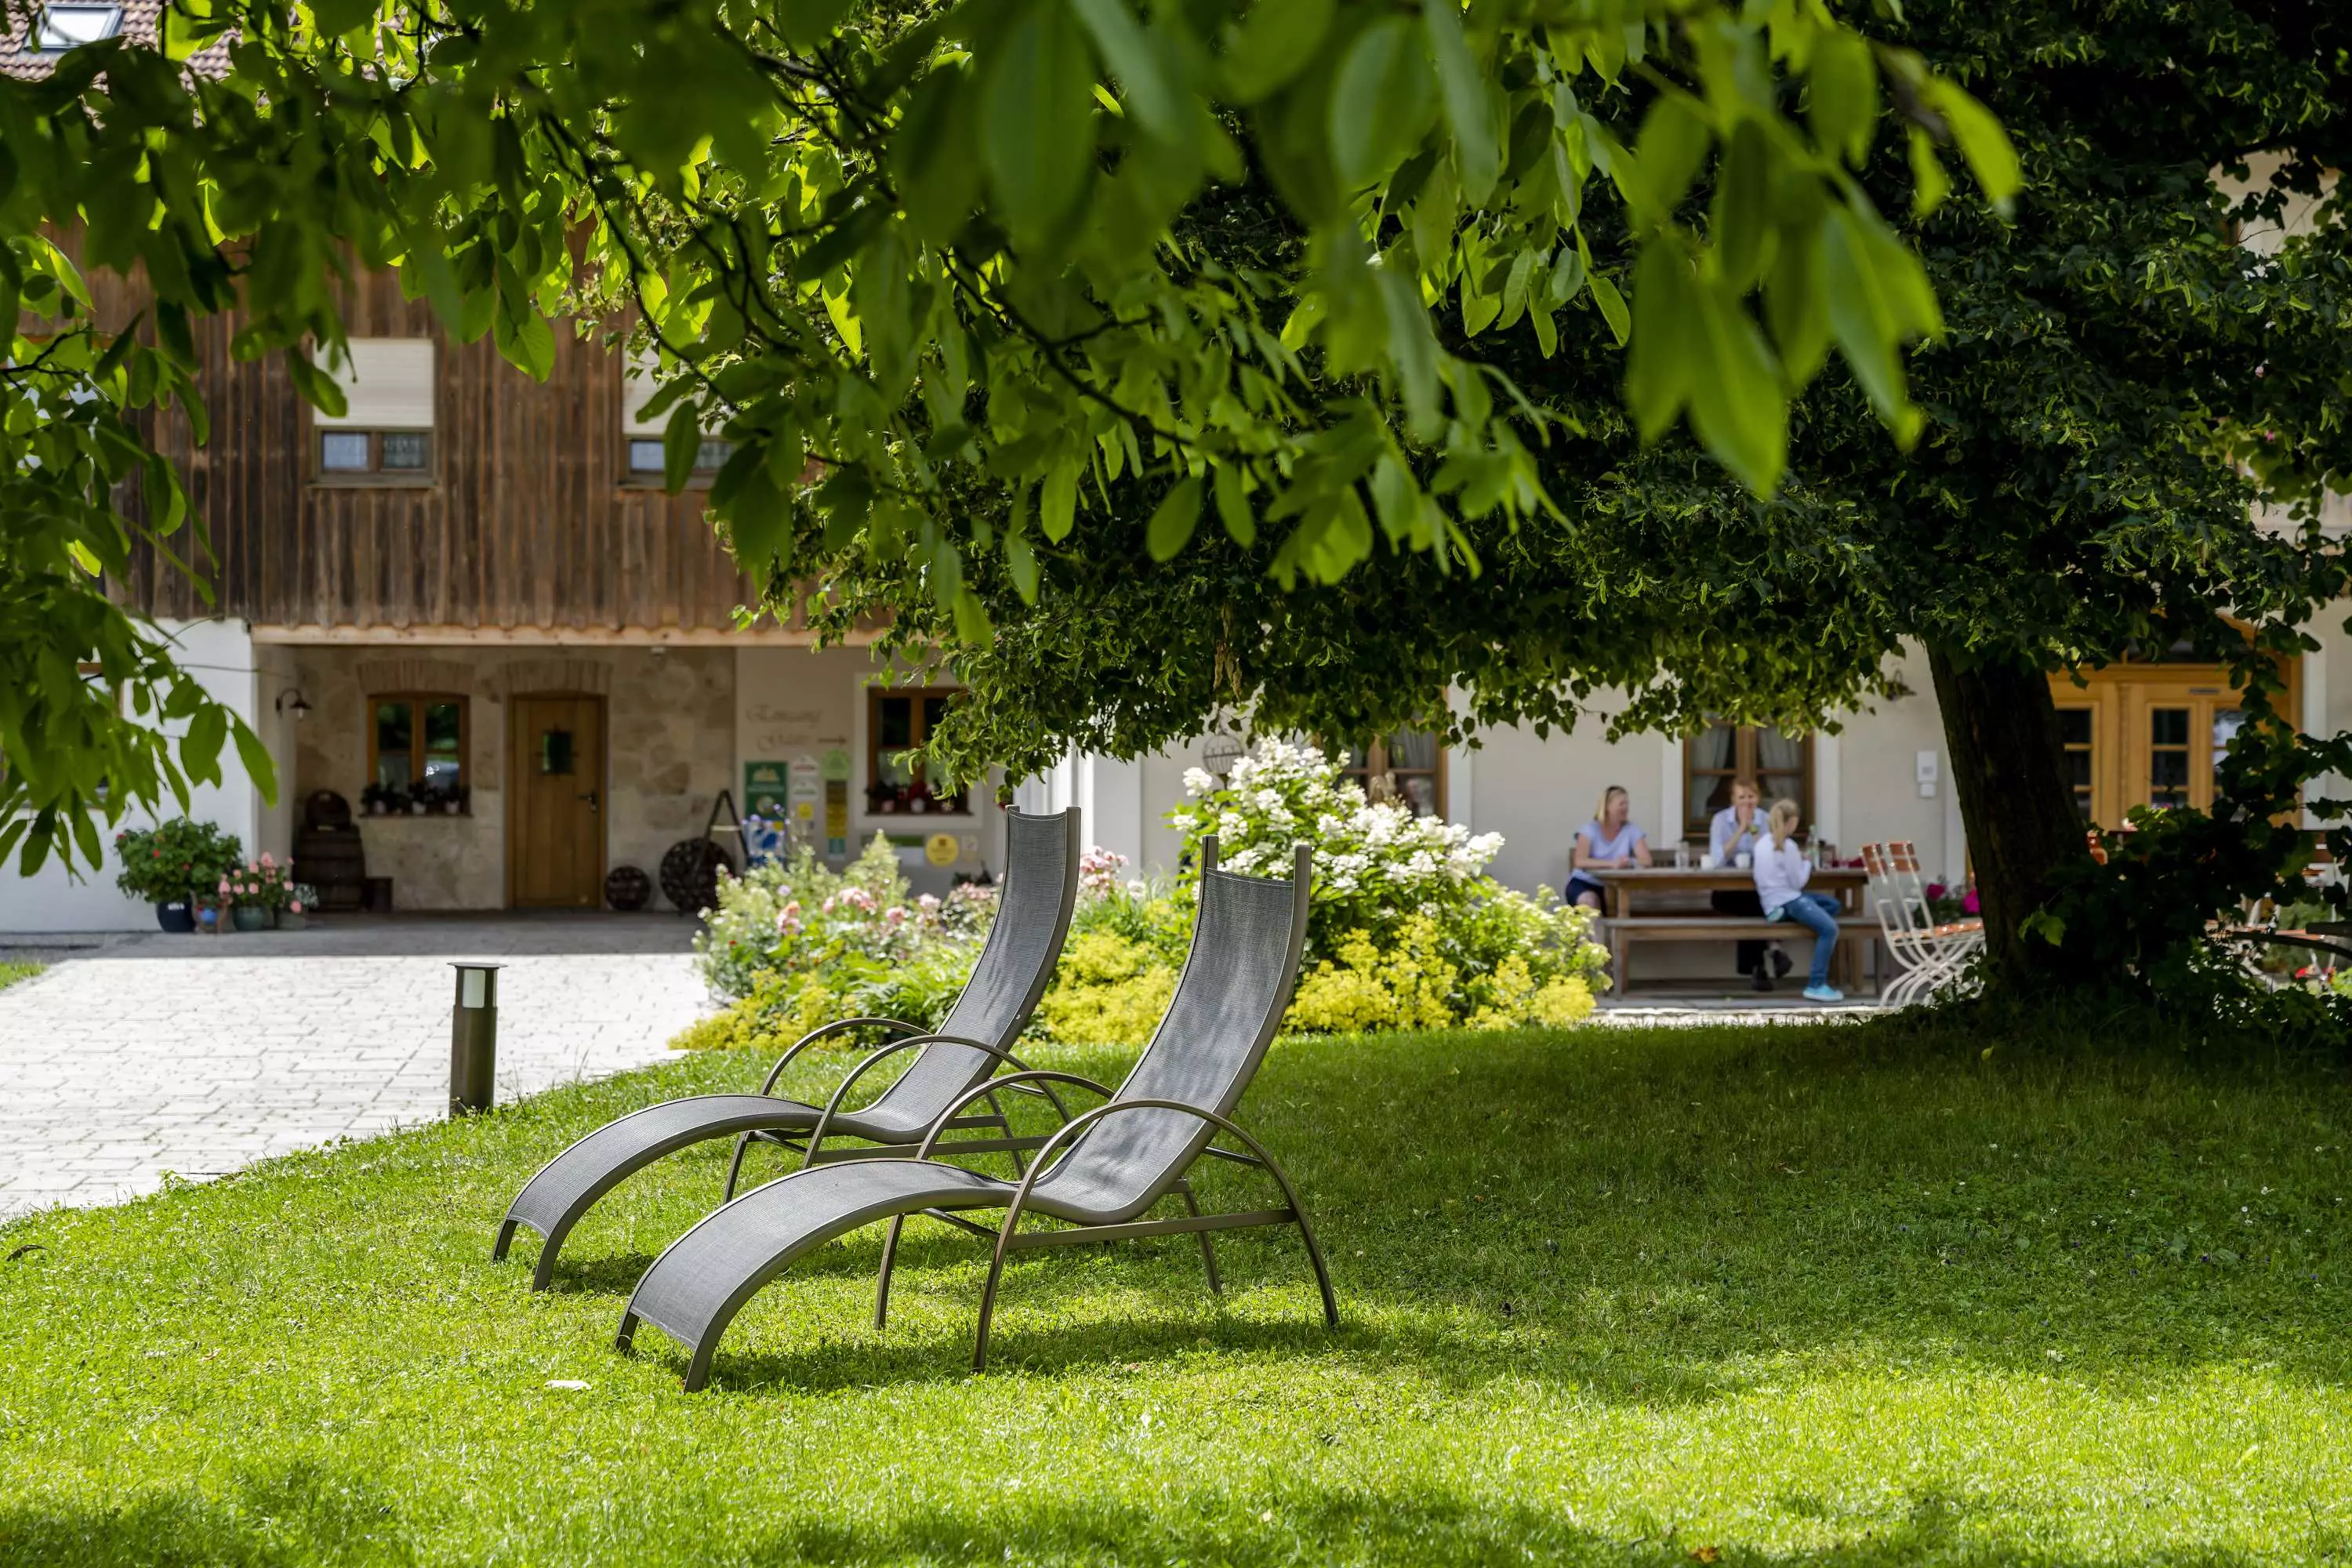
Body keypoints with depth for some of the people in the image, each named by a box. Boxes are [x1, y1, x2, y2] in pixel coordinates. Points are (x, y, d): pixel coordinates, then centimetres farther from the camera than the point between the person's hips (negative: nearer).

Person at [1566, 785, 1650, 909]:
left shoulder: (1631, 831, -1)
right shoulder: (1590, 830, -8)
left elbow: (1646, 861, -11)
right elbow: (1580, 862, -22)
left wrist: (1629, 862, -33)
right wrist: (1611, 864, -35)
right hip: (1584, 883, -3)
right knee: (1589, 901, -35)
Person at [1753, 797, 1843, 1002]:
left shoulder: (1764, 843, 15)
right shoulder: (1788, 846, -14)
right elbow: (1798, 882, -12)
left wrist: (1799, 861, 16)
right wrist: (1807, 863, 4)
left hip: (1776, 899, 10)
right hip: (1786, 901, -10)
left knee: (1832, 905, 19)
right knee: (1829, 928, -23)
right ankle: (1816, 986, -23)